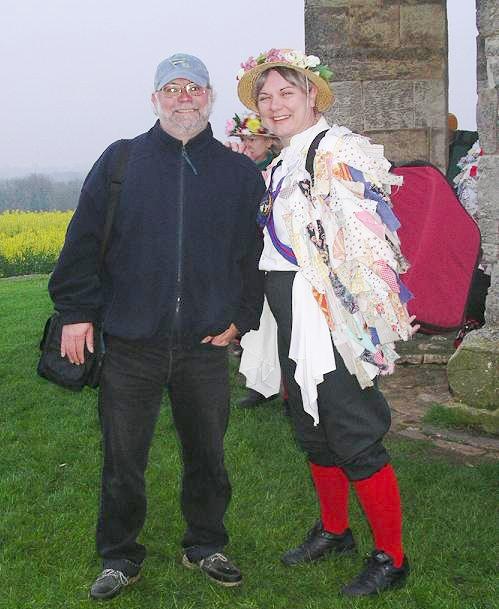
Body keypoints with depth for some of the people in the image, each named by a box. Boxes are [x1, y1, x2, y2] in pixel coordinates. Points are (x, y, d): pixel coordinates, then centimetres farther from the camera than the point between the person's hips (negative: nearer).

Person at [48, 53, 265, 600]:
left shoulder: (240, 172, 6)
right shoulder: (119, 161, 2)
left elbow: (255, 253, 9)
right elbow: (83, 241, 1)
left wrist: (242, 318, 1)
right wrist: (76, 310, -5)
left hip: (205, 345, 1)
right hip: (130, 343, -1)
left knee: (206, 453, 15)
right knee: (123, 458, 9)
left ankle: (205, 545, 35)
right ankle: (119, 557, 28)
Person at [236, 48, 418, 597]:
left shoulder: (335, 149, -10)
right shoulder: (278, 168, 17)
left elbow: (364, 240, -17)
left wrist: (369, 327, -21)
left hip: (331, 319, -9)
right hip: (290, 321, 9)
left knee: (355, 439, -3)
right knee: (312, 431, 18)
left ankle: (391, 558, 11)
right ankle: (334, 531, 35)